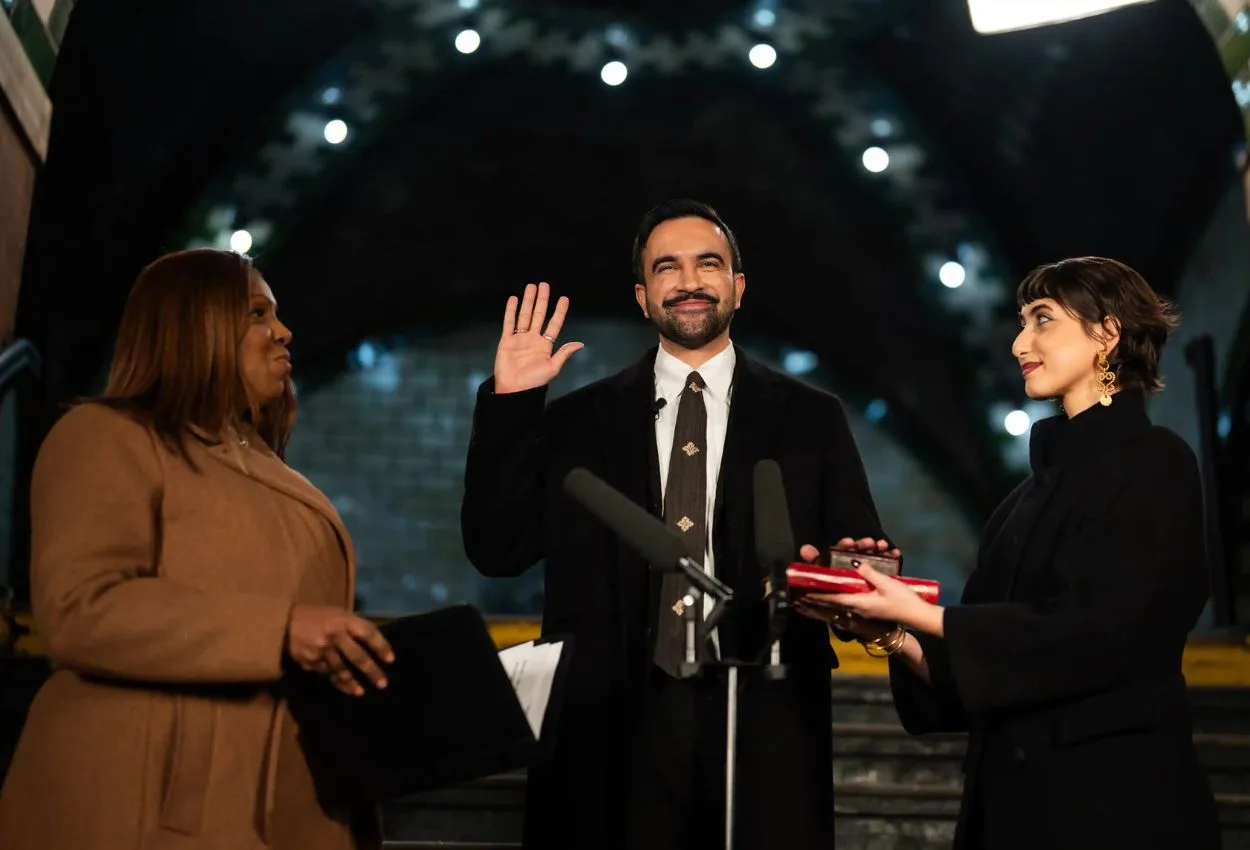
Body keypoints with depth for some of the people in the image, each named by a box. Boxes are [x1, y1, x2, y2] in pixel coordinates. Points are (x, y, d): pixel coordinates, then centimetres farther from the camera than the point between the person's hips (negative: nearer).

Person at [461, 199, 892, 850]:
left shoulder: (809, 418, 8)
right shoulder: (579, 420, 8)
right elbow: (496, 550, 2)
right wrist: (508, 404, -4)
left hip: (764, 727, 0)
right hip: (615, 725, 0)